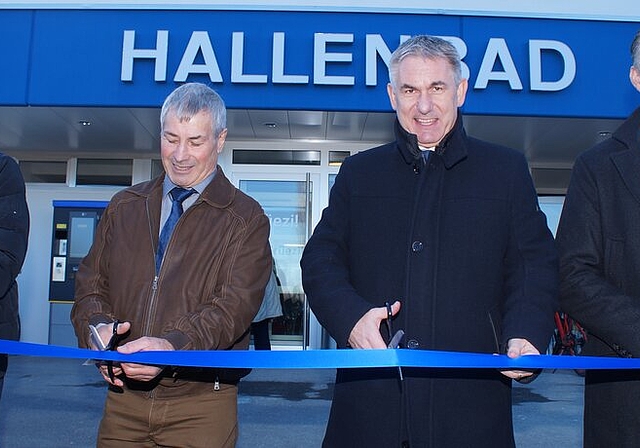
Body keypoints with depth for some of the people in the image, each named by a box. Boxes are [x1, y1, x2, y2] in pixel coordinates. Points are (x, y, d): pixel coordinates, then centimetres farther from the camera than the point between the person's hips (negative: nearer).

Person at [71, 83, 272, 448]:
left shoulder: (246, 219, -3)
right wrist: (97, 328, -12)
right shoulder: (124, 207, 12)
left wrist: (172, 346, -30)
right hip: (123, 394, 4)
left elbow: (235, 304, -14)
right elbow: (91, 283, 10)